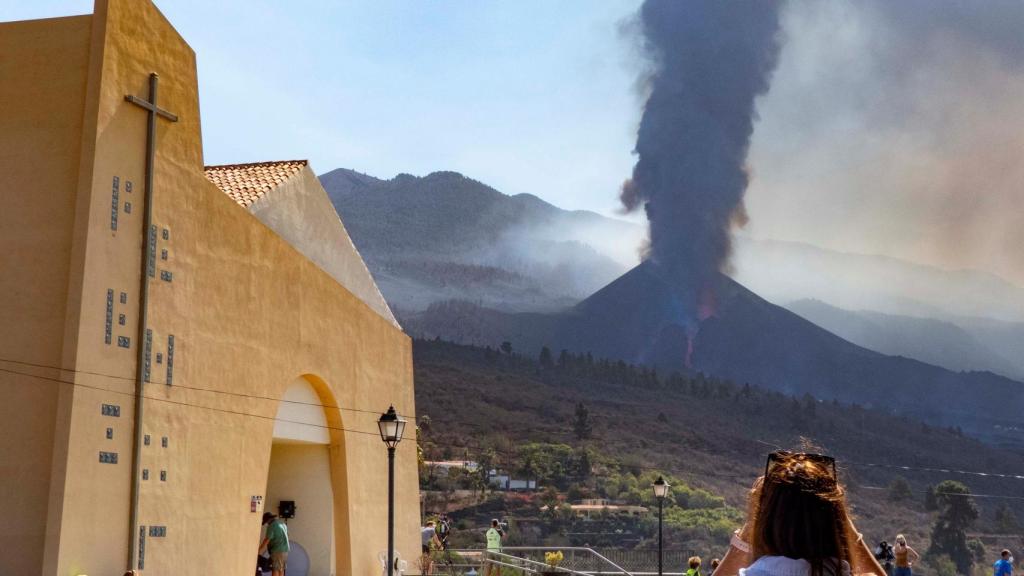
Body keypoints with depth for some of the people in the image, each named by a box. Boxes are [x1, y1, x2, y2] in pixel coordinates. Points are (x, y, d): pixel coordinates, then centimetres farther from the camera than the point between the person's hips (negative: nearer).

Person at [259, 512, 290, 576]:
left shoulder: (271, 526, -10)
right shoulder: (283, 524, 17)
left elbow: (266, 541, -14)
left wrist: (259, 552, -11)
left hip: (277, 551, -8)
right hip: (285, 550, 8)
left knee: (275, 571, -7)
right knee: (281, 570, 8)